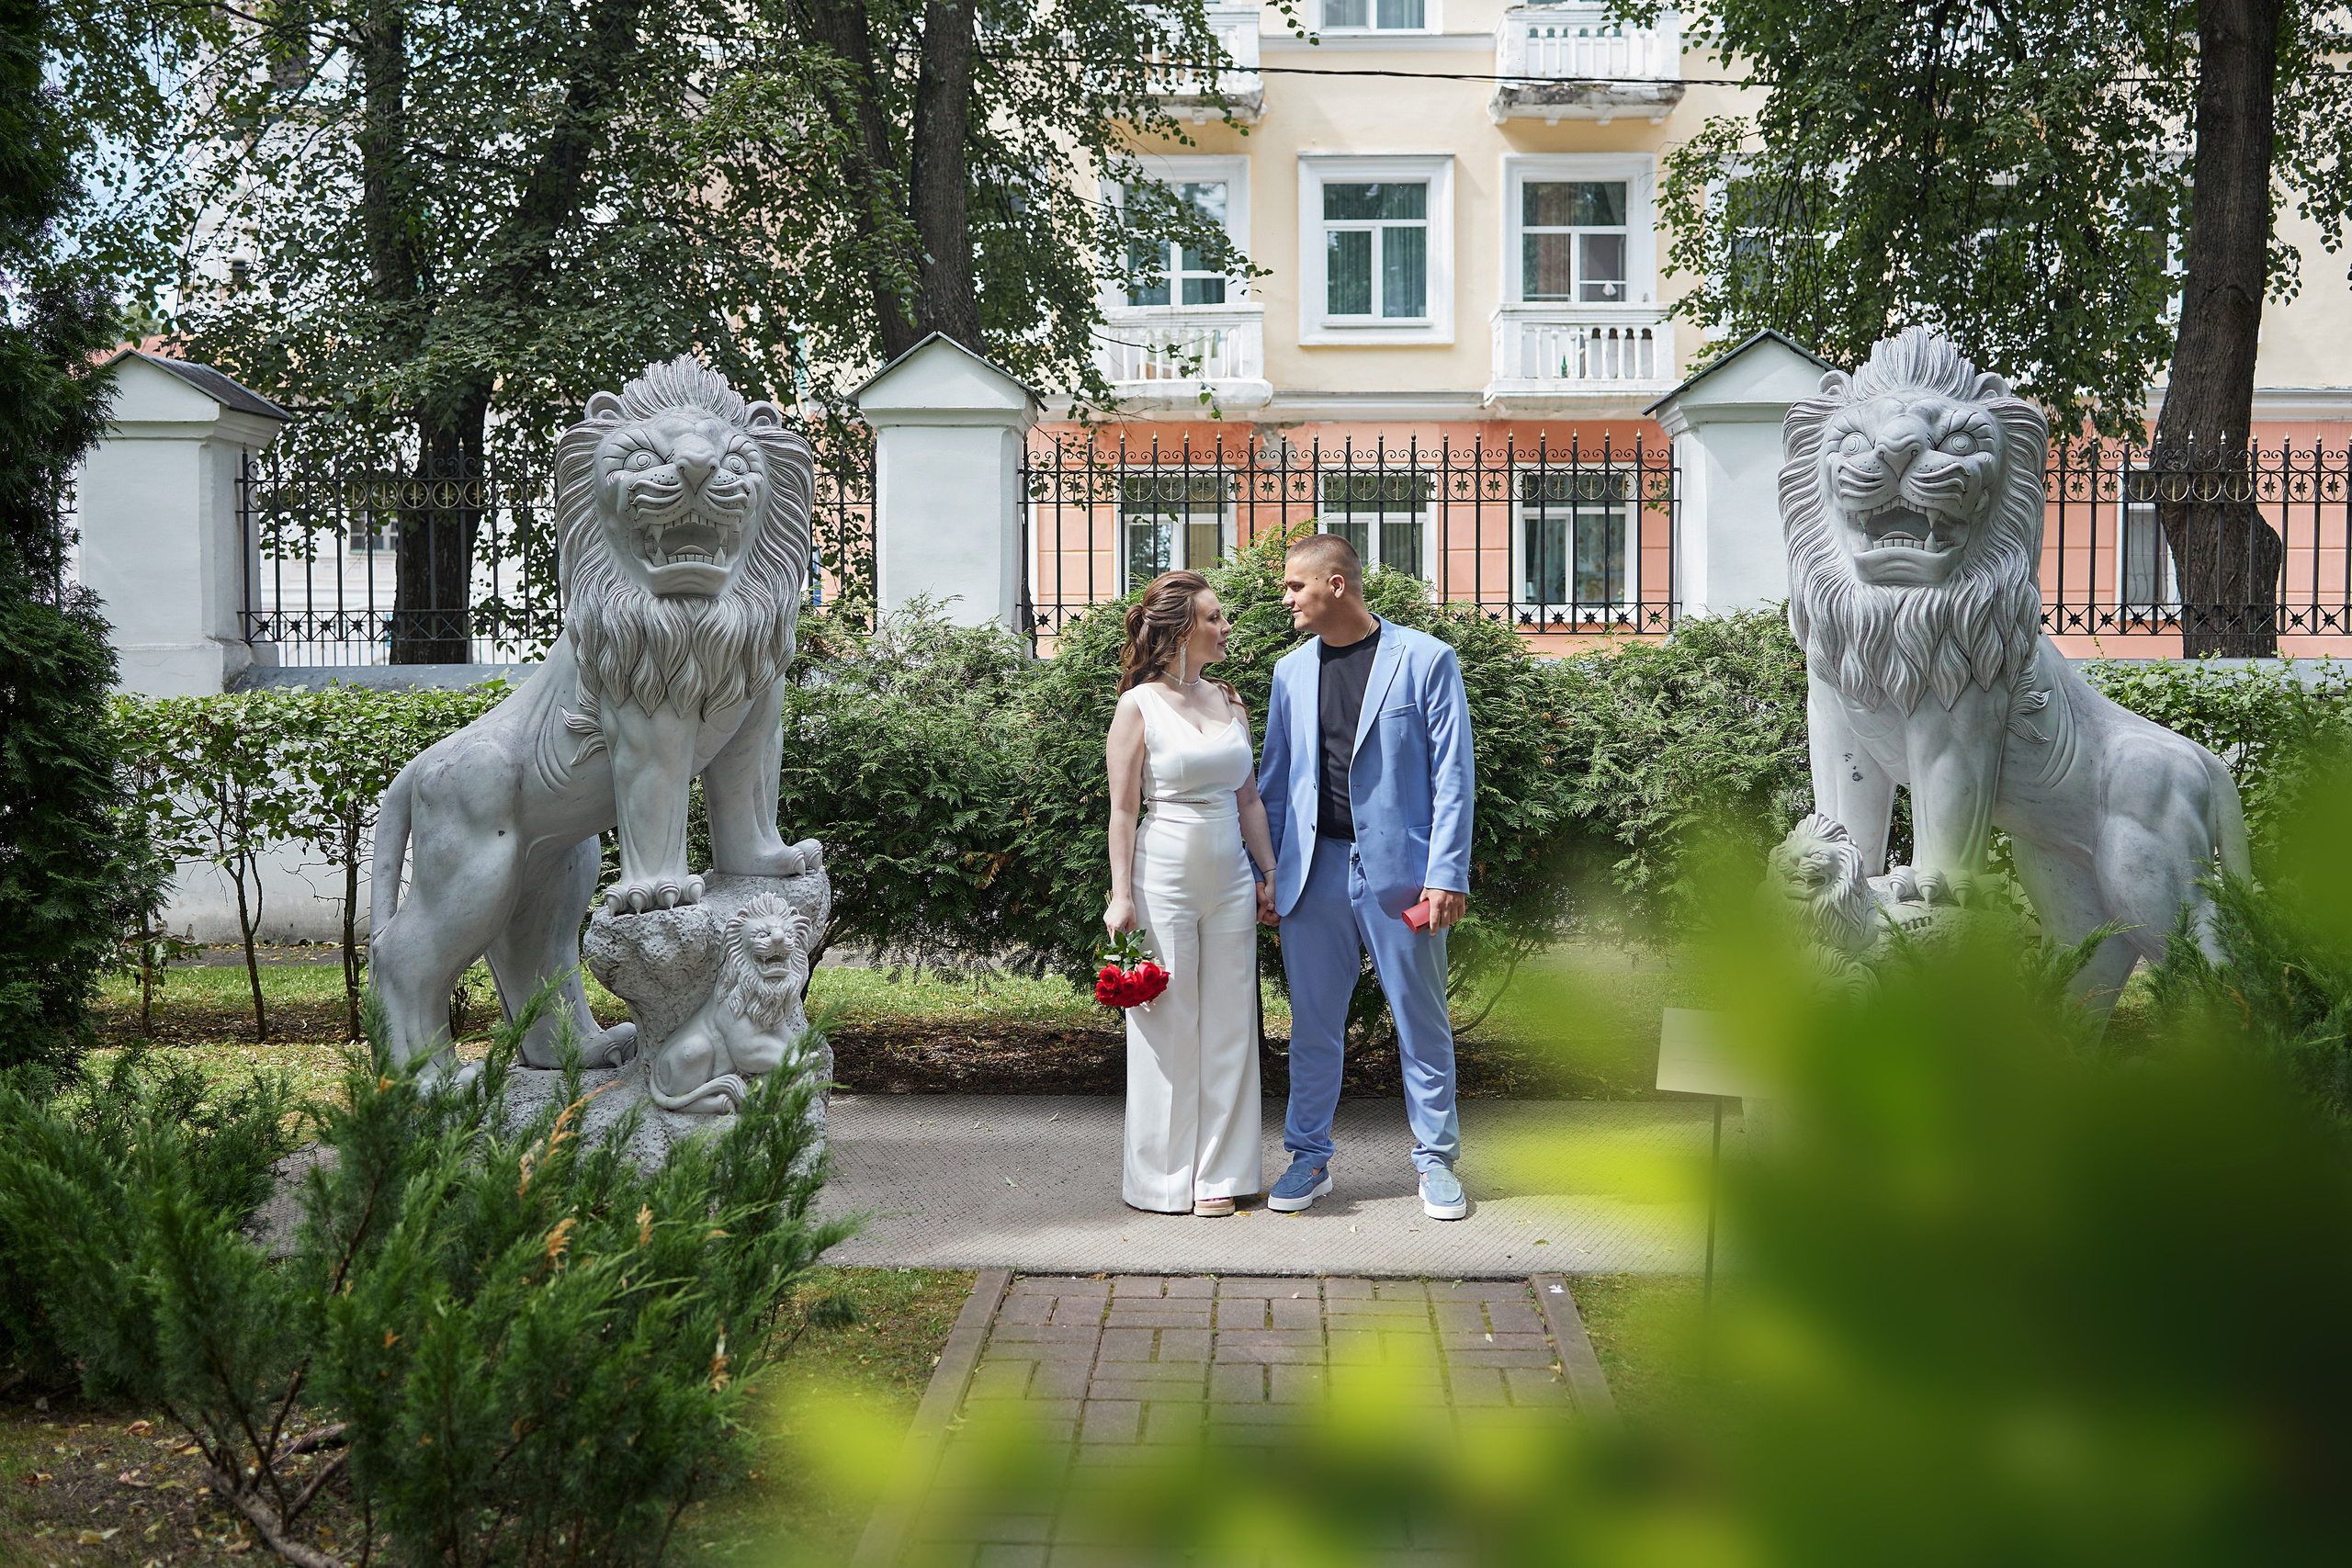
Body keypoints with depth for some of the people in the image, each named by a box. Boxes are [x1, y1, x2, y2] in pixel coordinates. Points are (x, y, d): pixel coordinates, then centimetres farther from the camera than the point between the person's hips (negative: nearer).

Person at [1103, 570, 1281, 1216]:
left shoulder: (1229, 704, 10)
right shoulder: (1139, 706, -5)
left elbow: (1248, 799, 15)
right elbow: (1123, 809, -6)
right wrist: (1121, 896, -10)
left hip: (1230, 878, 5)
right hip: (1164, 873, -5)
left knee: (1229, 1024, 6)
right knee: (1168, 1026, 1)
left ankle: (1220, 1172, 14)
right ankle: (1165, 1176, 12)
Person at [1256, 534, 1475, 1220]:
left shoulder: (1426, 659, -3)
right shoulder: (1291, 671, 11)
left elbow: (1452, 775, -5)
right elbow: (1273, 780, 16)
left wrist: (1447, 874, -12)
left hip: (1399, 872, -4)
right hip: (1314, 871, 4)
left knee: (1422, 1023, 6)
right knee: (1312, 1026, 8)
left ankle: (1436, 1160, 17)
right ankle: (1309, 1158, 20)